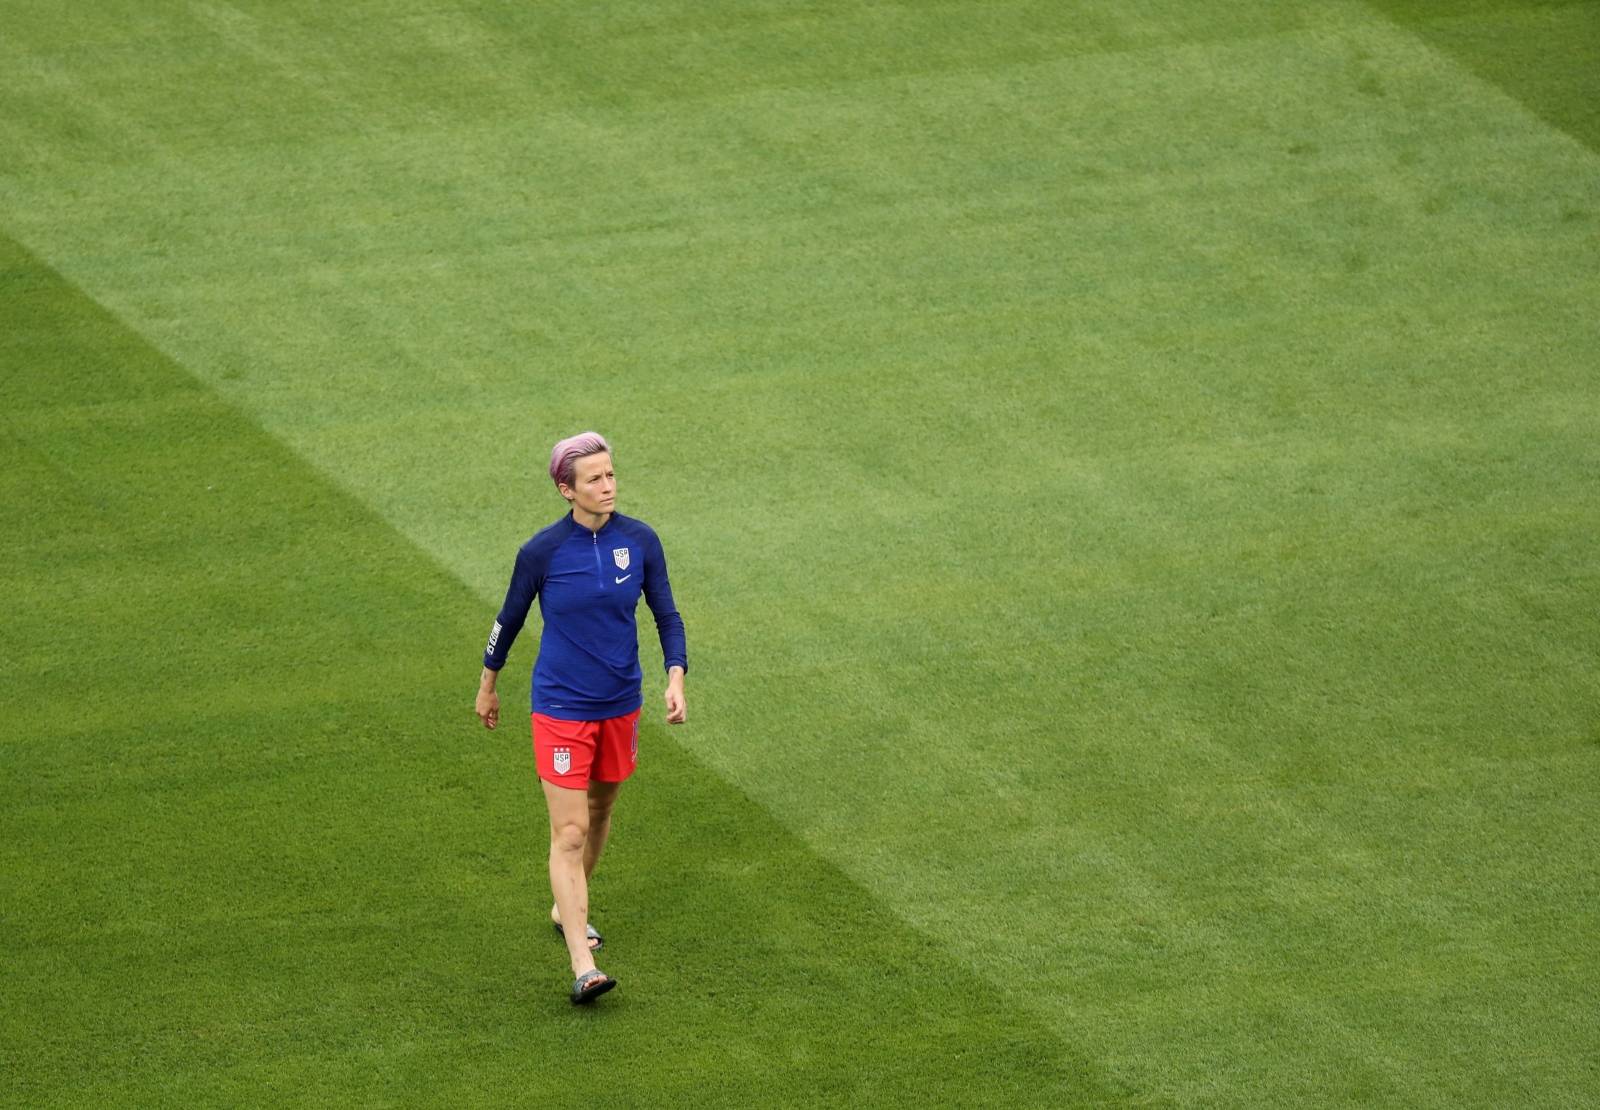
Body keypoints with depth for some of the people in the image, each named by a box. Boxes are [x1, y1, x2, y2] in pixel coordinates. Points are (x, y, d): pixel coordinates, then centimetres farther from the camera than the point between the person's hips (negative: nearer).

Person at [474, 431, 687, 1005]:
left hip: (620, 704, 4)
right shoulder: (542, 551, -14)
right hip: (561, 706, -4)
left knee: (599, 812, 21)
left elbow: (667, 616, 2)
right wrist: (488, 685, 12)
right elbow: (510, 619, 1)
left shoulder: (640, 541, -5)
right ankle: (582, 967, -15)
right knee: (570, 834, -9)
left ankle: (567, 909, 45)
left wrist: (676, 678, -13)